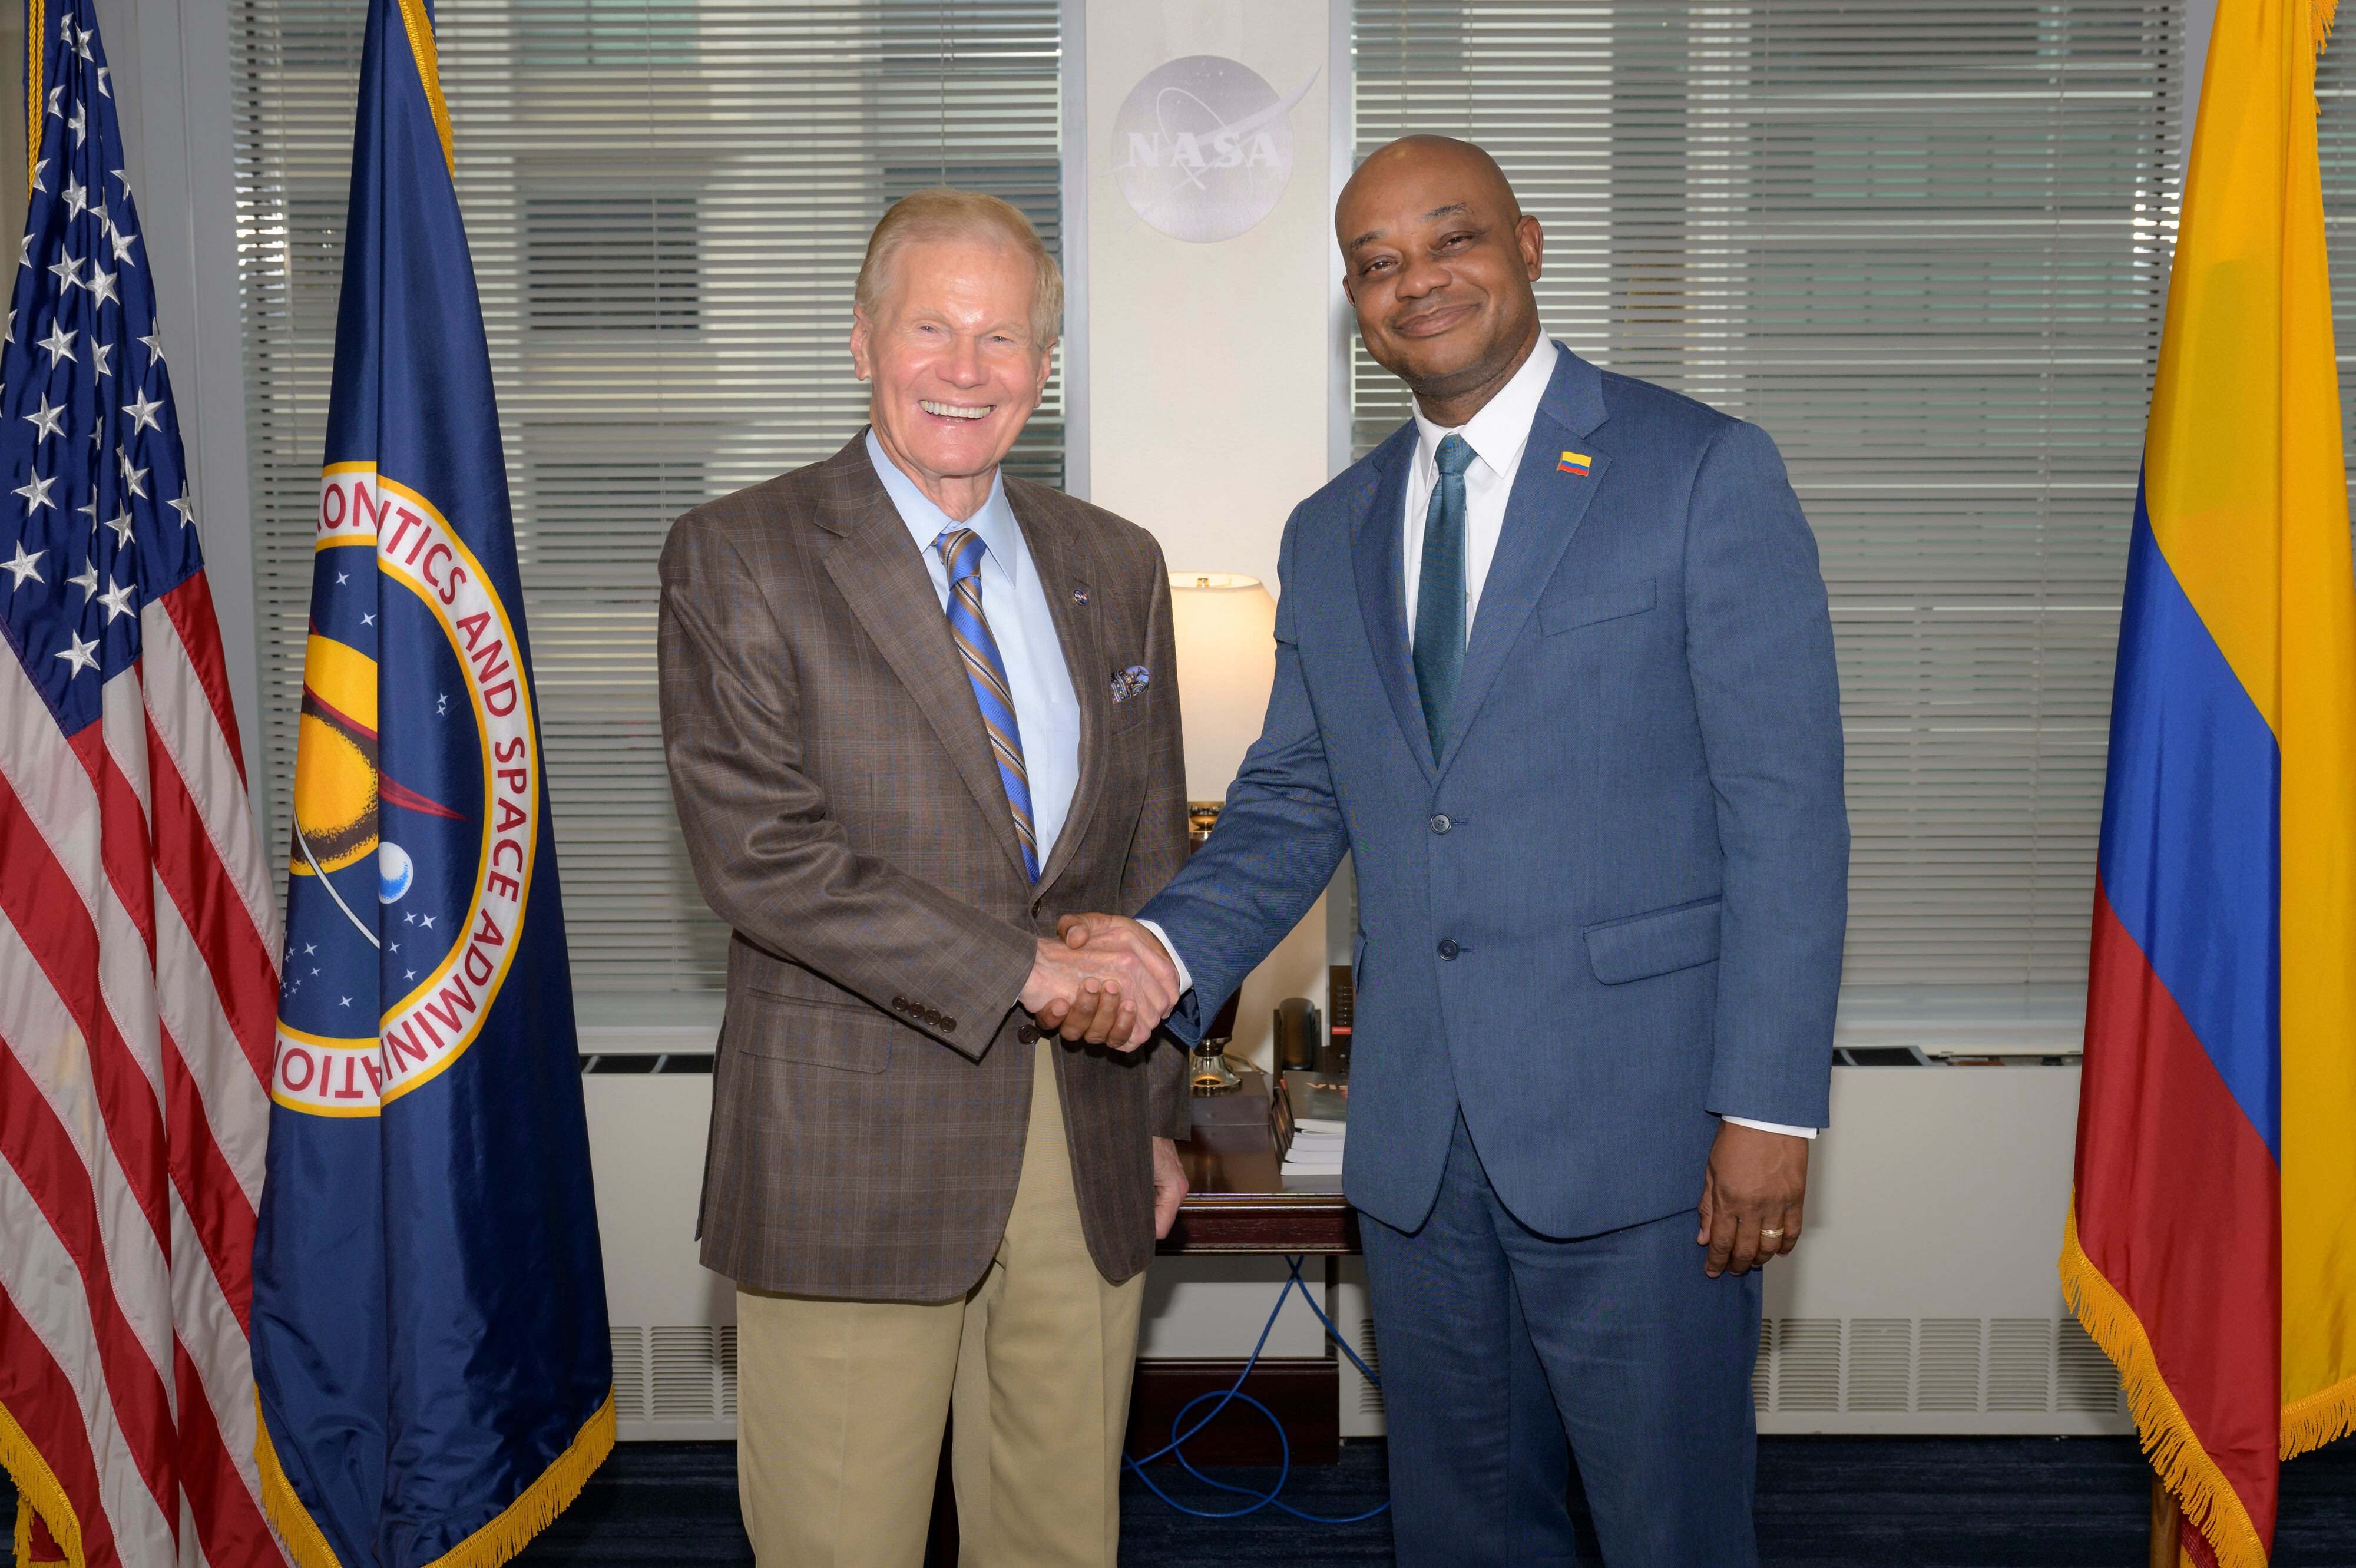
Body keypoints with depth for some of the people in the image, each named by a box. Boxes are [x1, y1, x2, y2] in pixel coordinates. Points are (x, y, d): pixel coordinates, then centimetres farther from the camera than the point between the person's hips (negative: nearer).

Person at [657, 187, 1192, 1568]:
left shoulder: (1117, 568, 11)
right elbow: (758, 849, -14)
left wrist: (1160, 1115, 13)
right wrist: (1021, 970, -16)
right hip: (854, 1146, -4)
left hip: (1088, 1153, 4)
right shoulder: (738, 559, -4)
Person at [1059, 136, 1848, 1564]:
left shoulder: (1707, 472, -5)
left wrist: (1769, 1109, -13)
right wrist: (1172, 945, -5)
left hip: (1637, 1122, -5)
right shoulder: (1330, 536, 12)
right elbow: (1293, 801, 14)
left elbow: (1786, 812, -9)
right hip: (1417, 1135, 5)